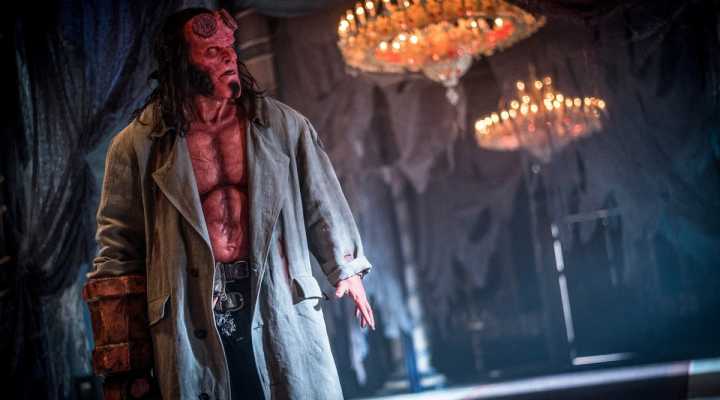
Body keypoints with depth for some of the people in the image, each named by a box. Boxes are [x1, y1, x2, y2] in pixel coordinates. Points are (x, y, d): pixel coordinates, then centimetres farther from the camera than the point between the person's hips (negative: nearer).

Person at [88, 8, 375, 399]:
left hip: (279, 306, 2)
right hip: (190, 318, -1)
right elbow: (119, 239, 5)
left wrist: (346, 267, 14)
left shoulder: (282, 125, 2)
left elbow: (321, 201, 11)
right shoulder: (139, 143, -1)